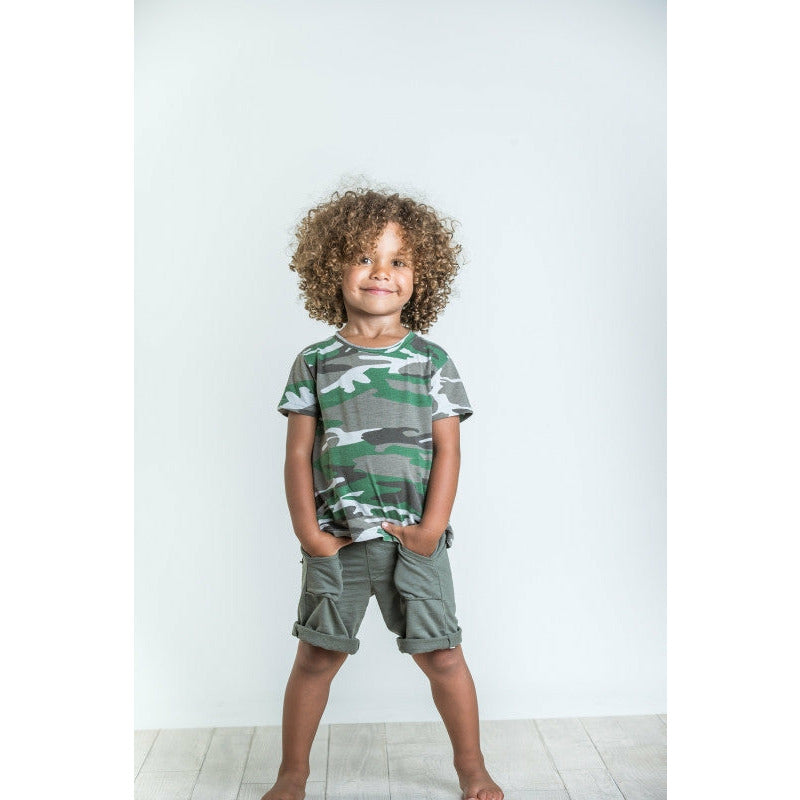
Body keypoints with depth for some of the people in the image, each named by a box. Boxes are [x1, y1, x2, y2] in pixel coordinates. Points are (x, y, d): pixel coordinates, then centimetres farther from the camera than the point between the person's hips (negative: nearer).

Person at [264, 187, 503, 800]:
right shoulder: (315, 362, 2)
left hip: (415, 539, 0)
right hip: (336, 541, 1)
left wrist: (431, 527, -9)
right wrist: (308, 532, -6)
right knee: (317, 657, 10)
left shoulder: (432, 361, 1)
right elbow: (299, 452, 1)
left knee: (442, 655, 8)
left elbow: (447, 448, -1)